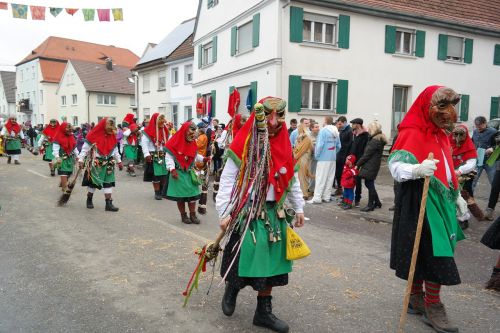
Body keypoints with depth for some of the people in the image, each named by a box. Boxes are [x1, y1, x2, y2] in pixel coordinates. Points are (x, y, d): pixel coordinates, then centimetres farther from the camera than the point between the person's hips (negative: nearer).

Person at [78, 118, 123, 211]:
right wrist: (81, 160, -12)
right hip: (95, 163, -4)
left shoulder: (112, 136, 5)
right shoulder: (94, 135, -11)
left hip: (108, 163, 4)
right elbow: (85, 148, -9)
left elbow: (115, 150, 15)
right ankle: (89, 200, 28)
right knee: (92, 182, 6)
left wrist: (119, 161, 15)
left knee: (109, 182, -1)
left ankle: (109, 204, 2)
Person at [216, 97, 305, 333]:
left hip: (275, 213, 5)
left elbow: (292, 179, 15)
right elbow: (228, 180, -9)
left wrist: (298, 207, 15)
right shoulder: (244, 145, -10)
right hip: (247, 212, -5)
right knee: (244, 259, -3)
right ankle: (231, 289, 31)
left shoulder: (284, 145, 6)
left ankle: (264, 312, 24)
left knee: (269, 262, 9)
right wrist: (224, 213, -13)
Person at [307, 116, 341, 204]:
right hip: (333, 158, 6)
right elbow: (338, 146, 9)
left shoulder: (323, 131, -11)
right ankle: (326, 197, 15)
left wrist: (316, 155, -4)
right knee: (330, 178, 10)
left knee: (320, 178, -4)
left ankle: (317, 198, -4)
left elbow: (319, 145, -16)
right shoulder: (335, 132, 7)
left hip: (324, 158, -6)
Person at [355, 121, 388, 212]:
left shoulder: (375, 140, -17)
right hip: (372, 166, 10)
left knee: (370, 184, -1)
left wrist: (358, 164, -9)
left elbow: (367, 154, -17)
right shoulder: (380, 139, 15)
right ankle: (377, 202, 25)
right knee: (369, 184, 16)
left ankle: (370, 205, 8)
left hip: (370, 166, -10)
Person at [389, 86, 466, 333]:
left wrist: (456, 196, 24)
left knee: (423, 254, 14)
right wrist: (417, 170, -43)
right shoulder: (412, 134, -13)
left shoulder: (441, 135, 16)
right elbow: (396, 166, -25)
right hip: (419, 203, -8)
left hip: (441, 202, 9)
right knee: (436, 255, -7)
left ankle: (417, 299, 26)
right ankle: (433, 308, 6)